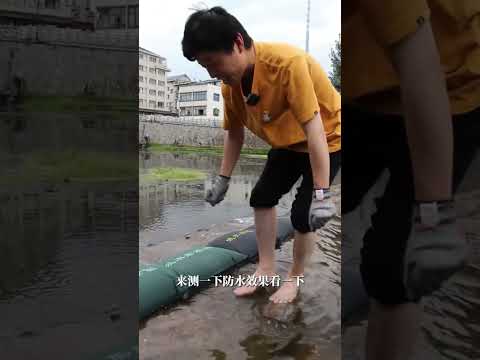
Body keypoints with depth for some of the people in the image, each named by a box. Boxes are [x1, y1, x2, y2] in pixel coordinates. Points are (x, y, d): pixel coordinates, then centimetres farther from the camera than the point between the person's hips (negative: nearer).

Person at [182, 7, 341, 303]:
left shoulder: (287, 62, -35)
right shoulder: (230, 84, -13)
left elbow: (314, 127, -36)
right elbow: (234, 134, 2)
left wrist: (321, 194, -36)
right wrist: (223, 179, 4)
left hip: (327, 138, -7)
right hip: (288, 142, 7)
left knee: (302, 213, -11)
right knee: (262, 198, 6)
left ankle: (295, 279, 14)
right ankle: (266, 268, 21)